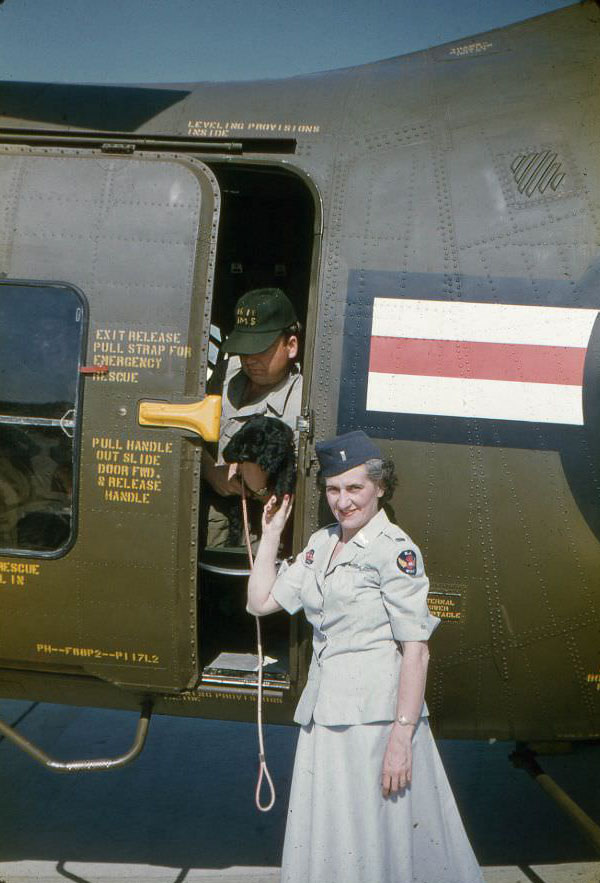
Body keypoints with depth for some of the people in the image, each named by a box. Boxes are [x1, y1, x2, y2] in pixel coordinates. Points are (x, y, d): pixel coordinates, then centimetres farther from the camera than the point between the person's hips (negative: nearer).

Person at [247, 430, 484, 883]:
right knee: (324, 844, 13)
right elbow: (261, 601, 15)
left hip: (376, 713, -7)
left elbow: (416, 650, -14)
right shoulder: (321, 543, 11)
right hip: (324, 711, 7)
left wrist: (402, 736, -19)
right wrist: (271, 532, 15)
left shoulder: (394, 549, -10)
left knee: (376, 838, 1)